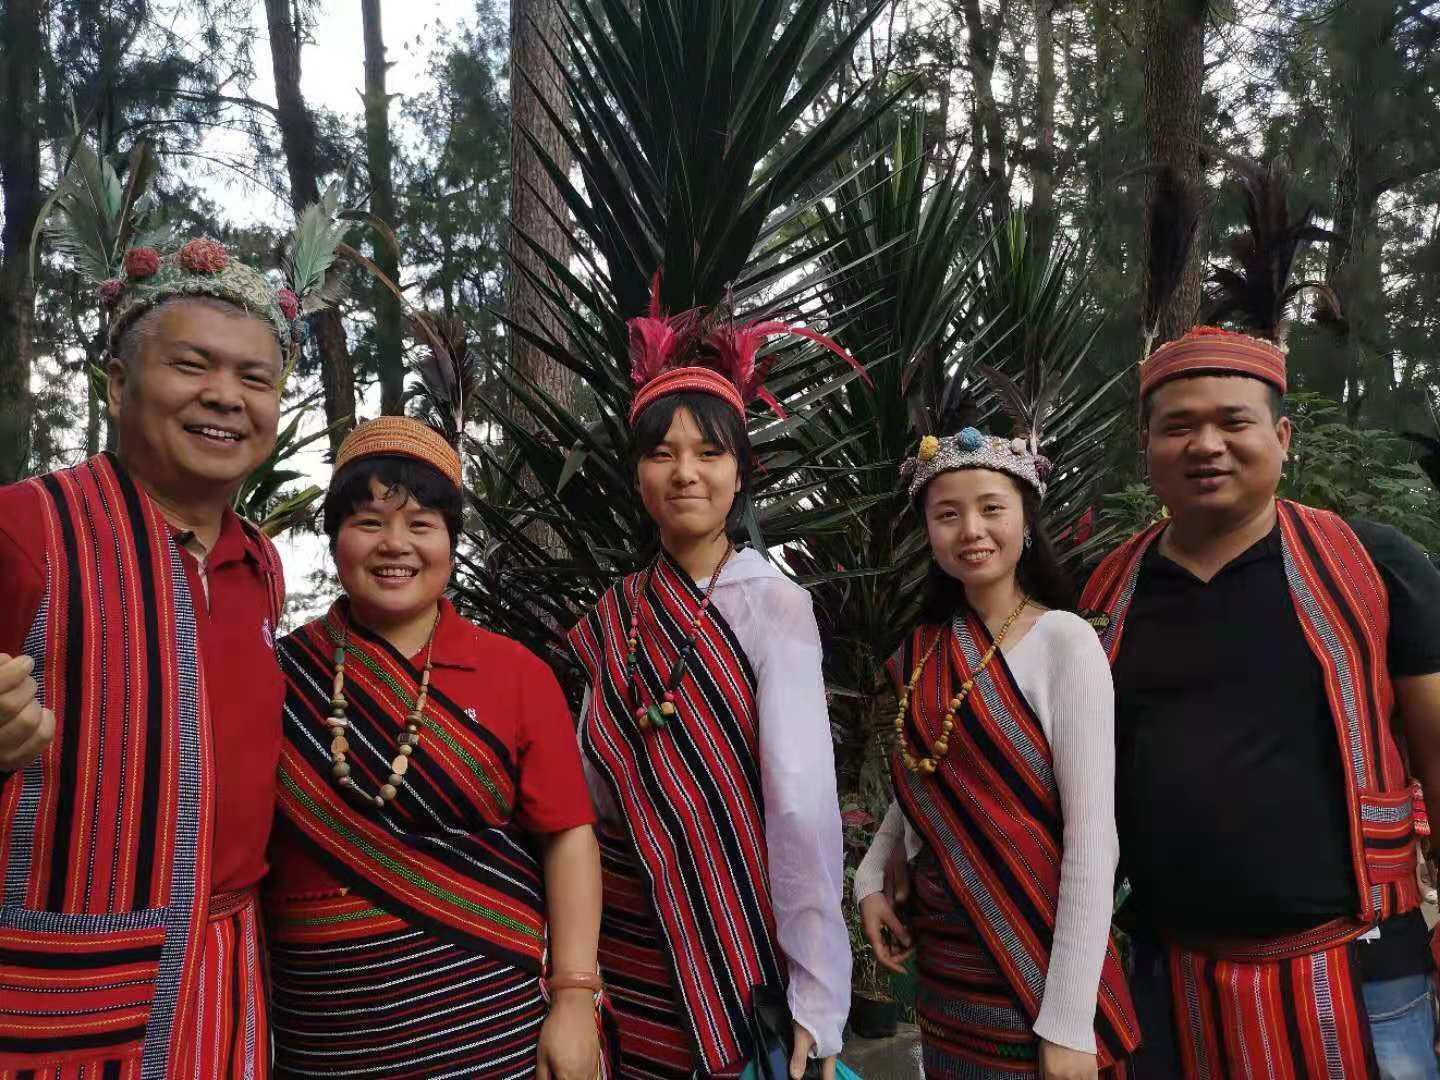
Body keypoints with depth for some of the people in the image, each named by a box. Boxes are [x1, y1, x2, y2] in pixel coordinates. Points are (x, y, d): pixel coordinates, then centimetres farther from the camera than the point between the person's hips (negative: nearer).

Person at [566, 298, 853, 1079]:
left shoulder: (773, 605, -13)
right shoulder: (614, 615, 2)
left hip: (737, 942, -4)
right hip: (629, 945, 5)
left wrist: (818, 993, -19)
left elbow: (804, 802, -18)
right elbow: (593, 792, 8)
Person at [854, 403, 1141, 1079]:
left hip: (1036, 968, -5)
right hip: (941, 960, 5)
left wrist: (1068, 1022, -18)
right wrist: (870, 878, 0)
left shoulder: (1065, 642, -14)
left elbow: (1091, 836, -17)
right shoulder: (923, 652, 2)